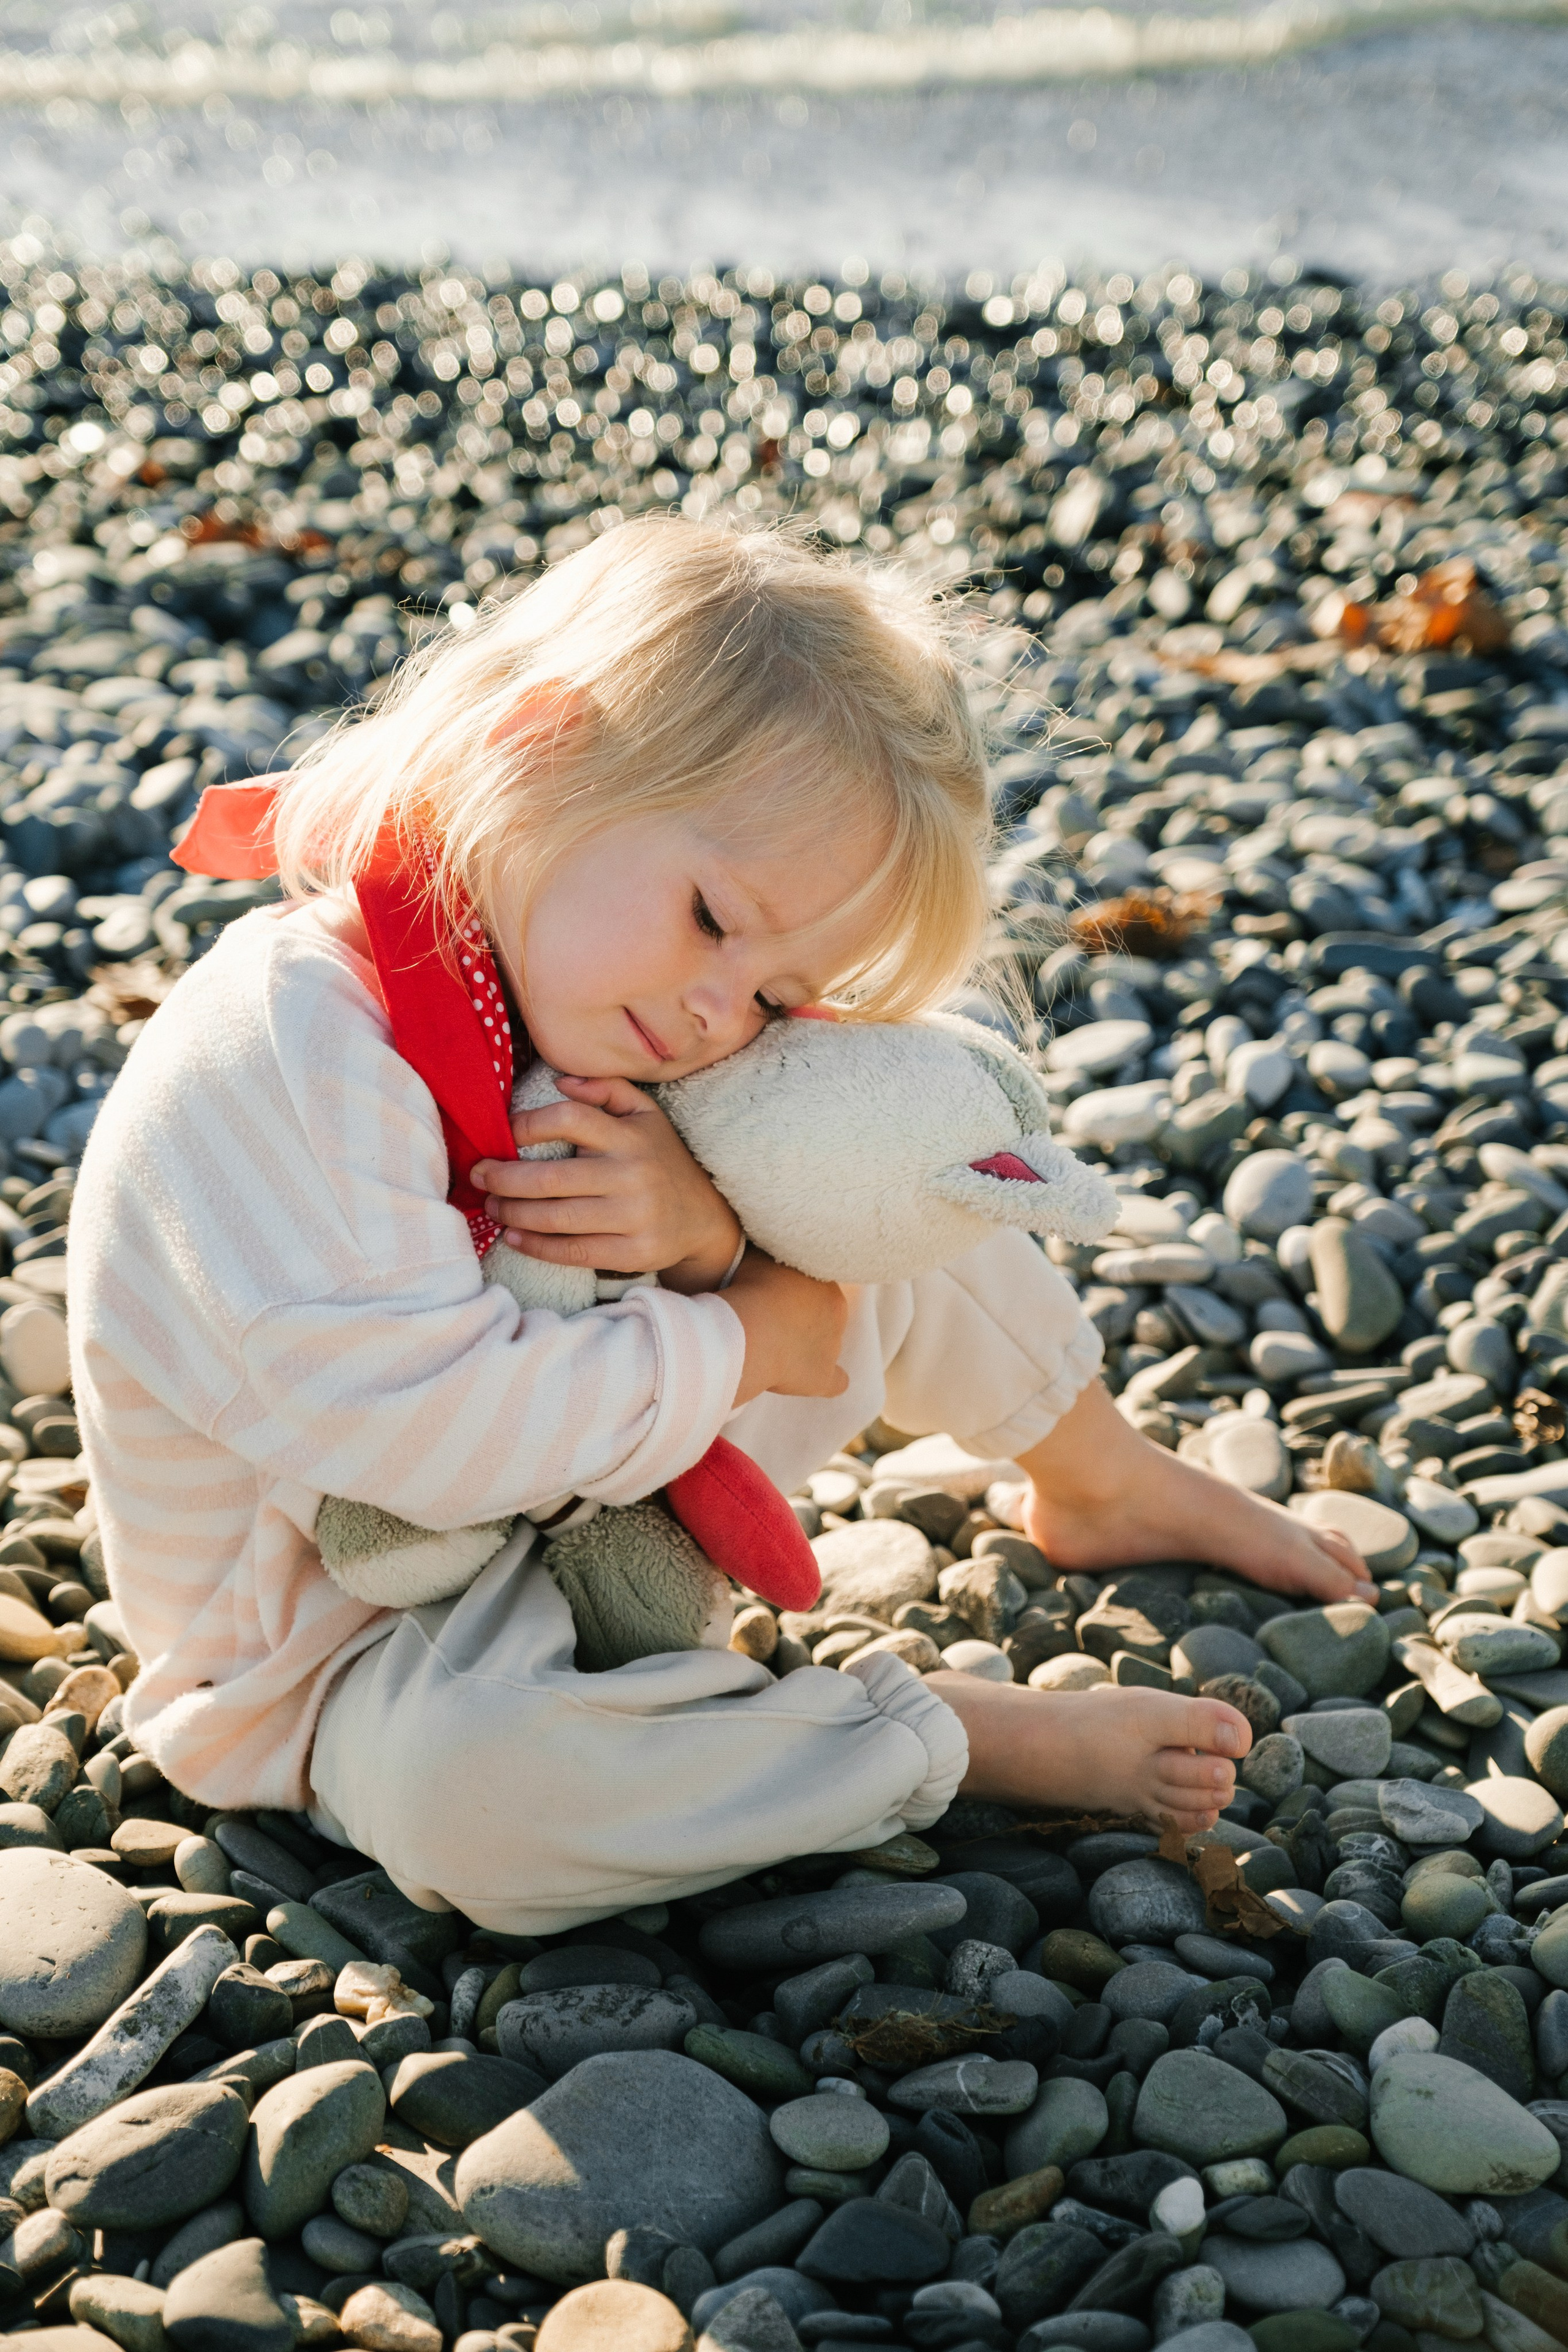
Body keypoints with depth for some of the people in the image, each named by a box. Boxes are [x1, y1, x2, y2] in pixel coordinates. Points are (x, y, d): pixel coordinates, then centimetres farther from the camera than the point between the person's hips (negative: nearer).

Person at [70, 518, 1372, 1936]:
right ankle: (979, 1735, -24)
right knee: (458, 1777, -42)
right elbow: (436, 1430, -38)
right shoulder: (271, 1058, -32)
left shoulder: (571, 1014, -6)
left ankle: (1109, 1487, 26)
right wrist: (742, 1341, -25)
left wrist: (714, 1228, -25)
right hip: (366, 1652, -7)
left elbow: (817, 1279, -1)